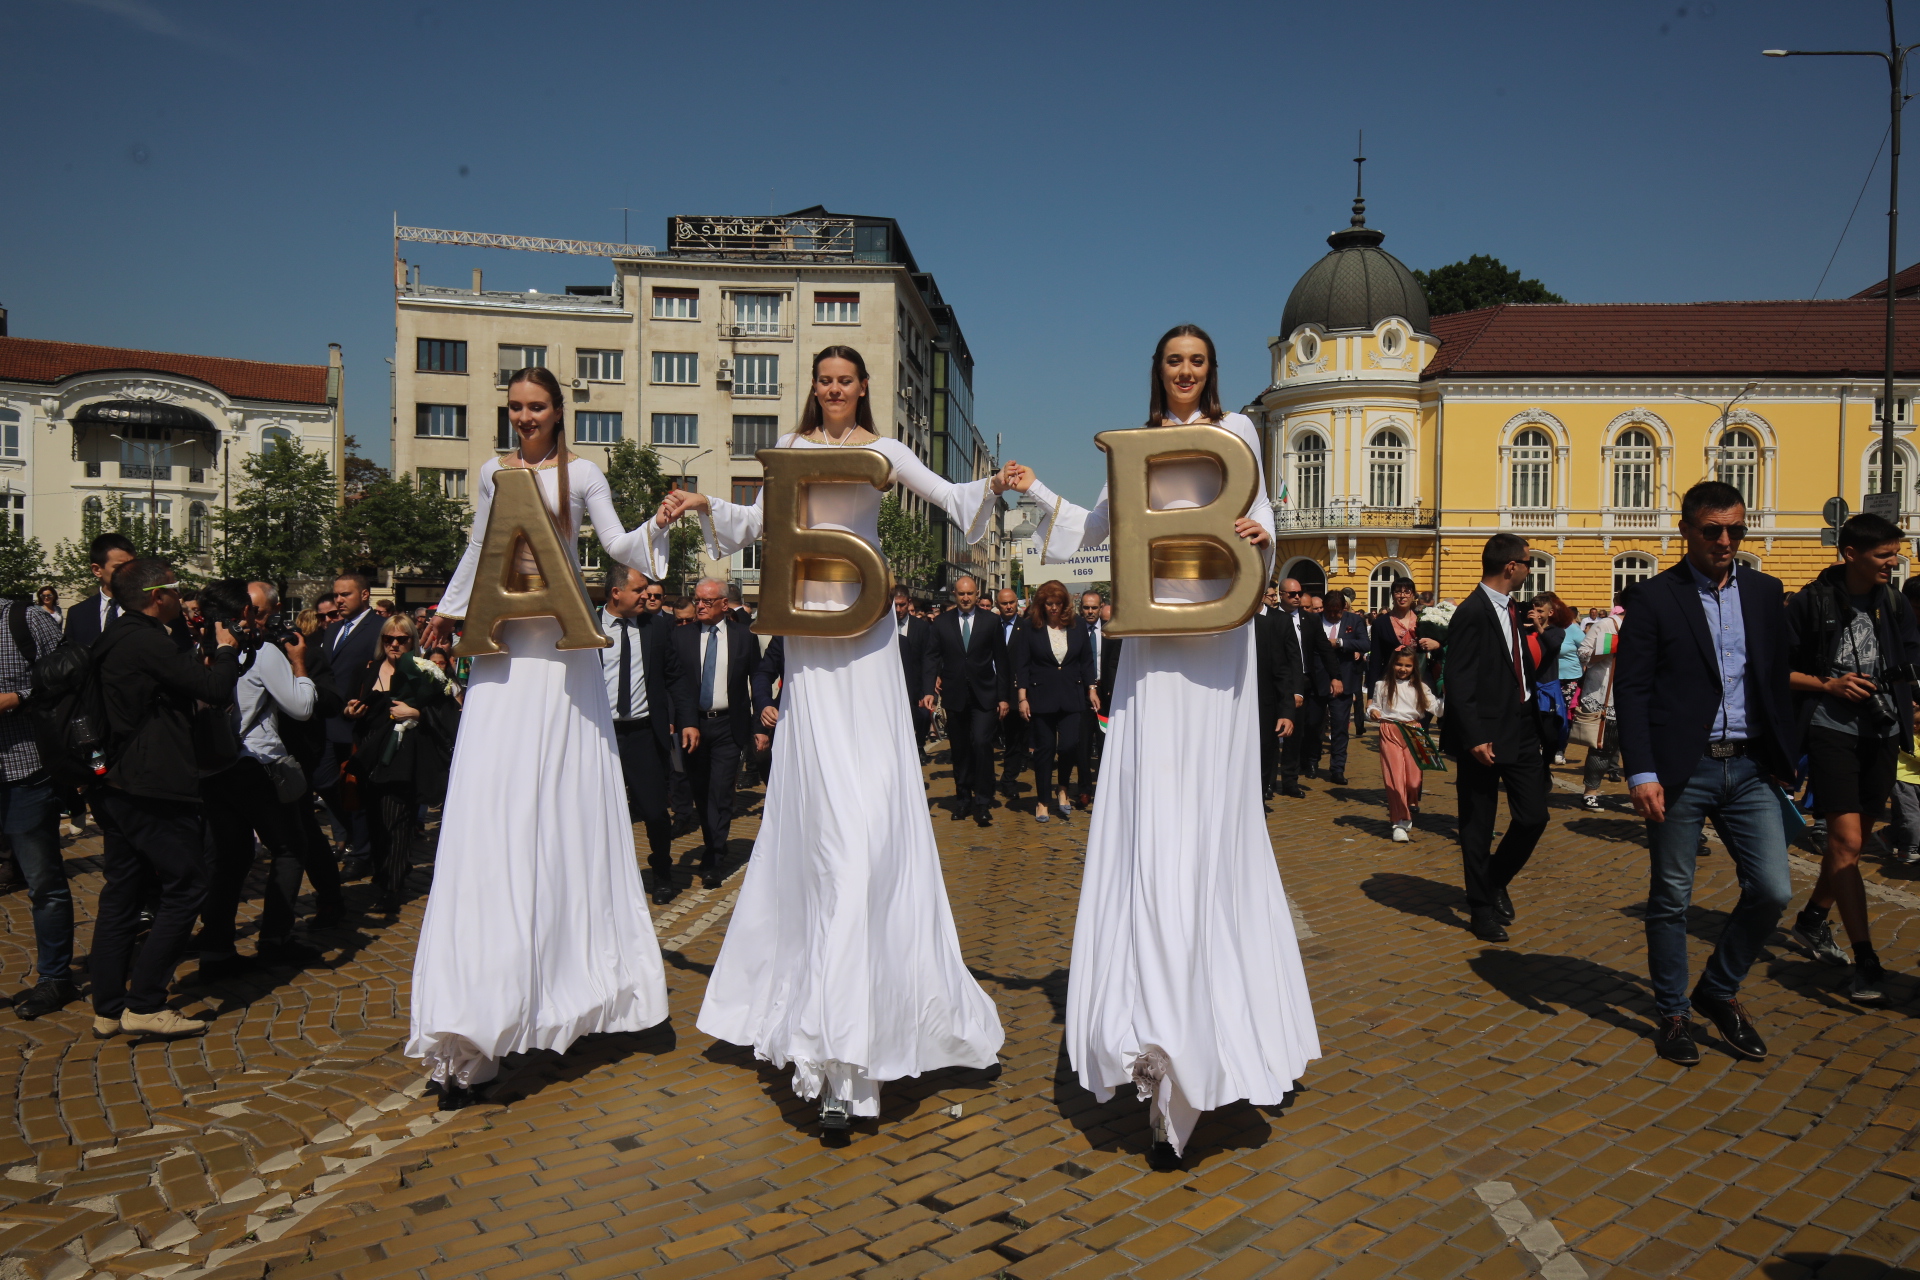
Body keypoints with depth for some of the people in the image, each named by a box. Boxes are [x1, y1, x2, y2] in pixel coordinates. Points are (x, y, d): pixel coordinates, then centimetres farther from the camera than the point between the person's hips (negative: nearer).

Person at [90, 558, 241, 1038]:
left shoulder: (114, 639, 13)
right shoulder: (147, 641, -17)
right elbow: (217, 689, -18)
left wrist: (203, 659, 15)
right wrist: (226, 649, -2)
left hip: (117, 786, 10)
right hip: (155, 789, -10)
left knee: (120, 893, 13)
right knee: (183, 889, -3)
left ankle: (108, 1008, 19)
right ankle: (145, 1004, -2)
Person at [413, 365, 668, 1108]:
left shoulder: (581, 475, 4)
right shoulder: (493, 473, 14)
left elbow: (620, 548, -2)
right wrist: (447, 611, 30)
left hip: (563, 643, -2)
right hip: (503, 642, 2)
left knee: (564, 800, 1)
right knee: (490, 803, -6)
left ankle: (573, 964, 15)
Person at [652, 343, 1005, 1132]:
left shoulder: (883, 452, 9)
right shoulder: (791, 449, 14)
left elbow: (949, 498, 4)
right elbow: (757, 523, 20)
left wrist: (990, 488, -14)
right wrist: (705, 506, 6)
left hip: (865, 626, -1)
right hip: (806, 622, 1)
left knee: (869, 791, -7)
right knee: (822, 794, -3)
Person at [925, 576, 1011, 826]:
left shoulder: (991, 621, 3)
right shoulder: (941, 623, 5)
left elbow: (1001, 661, 3)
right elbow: (932, 658, 2)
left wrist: (1004, 697, -1)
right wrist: (928, 690, -12)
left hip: (984, 695, -2)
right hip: (954, 695, 2)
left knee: (982, 743, -14)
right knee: (959, 749, 8)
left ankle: (983, 802, -5)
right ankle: (963, 799, 22)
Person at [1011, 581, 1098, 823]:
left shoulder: (1077, 626, 5)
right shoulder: (1028, 627, -3)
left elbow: (1086, 661, 11)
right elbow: (1021, 665, -3)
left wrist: (1091, 689, 5)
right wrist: (1022, 698, -8)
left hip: (1071, 696, 2)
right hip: (1041, 697, -1)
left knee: (1069, 744, -10)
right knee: (1044, 748, 3)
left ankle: (1062, 789, 18)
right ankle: (1042, 801, 17)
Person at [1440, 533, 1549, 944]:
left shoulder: (1511, 610, 11)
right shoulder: (1472, 614, -15)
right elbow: (1458, 684, -18)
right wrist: (1474, 738, -22)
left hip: (1521, 729, 8)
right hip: (1486, 736, -8)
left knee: (1534, 816, 6)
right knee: (1478, 827, 5)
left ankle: (1496, 880, 31)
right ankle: (1483, 908, 19)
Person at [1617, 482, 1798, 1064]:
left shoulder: (1764, 591, 11)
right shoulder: (1652, 597, -3)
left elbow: (1779, 675, 12)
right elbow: (1631, 691, -7)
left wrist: (1786, 753, 4)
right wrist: (1642, 774, -14)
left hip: (1750, 768, 4)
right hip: (1682, 769, -4)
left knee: (1772, 889, 2)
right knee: (1671, 898, 6)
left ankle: (1719, 990, 25)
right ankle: (1673, 1013, 22)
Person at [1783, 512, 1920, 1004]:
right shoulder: (1813, 603, -8)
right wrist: (1828, 684, -16)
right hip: (1832, 732, -5)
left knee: (1853, 839, 14)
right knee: (1847, 840, -11)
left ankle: (1812, 918, 34)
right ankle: (1864, 959, -9)